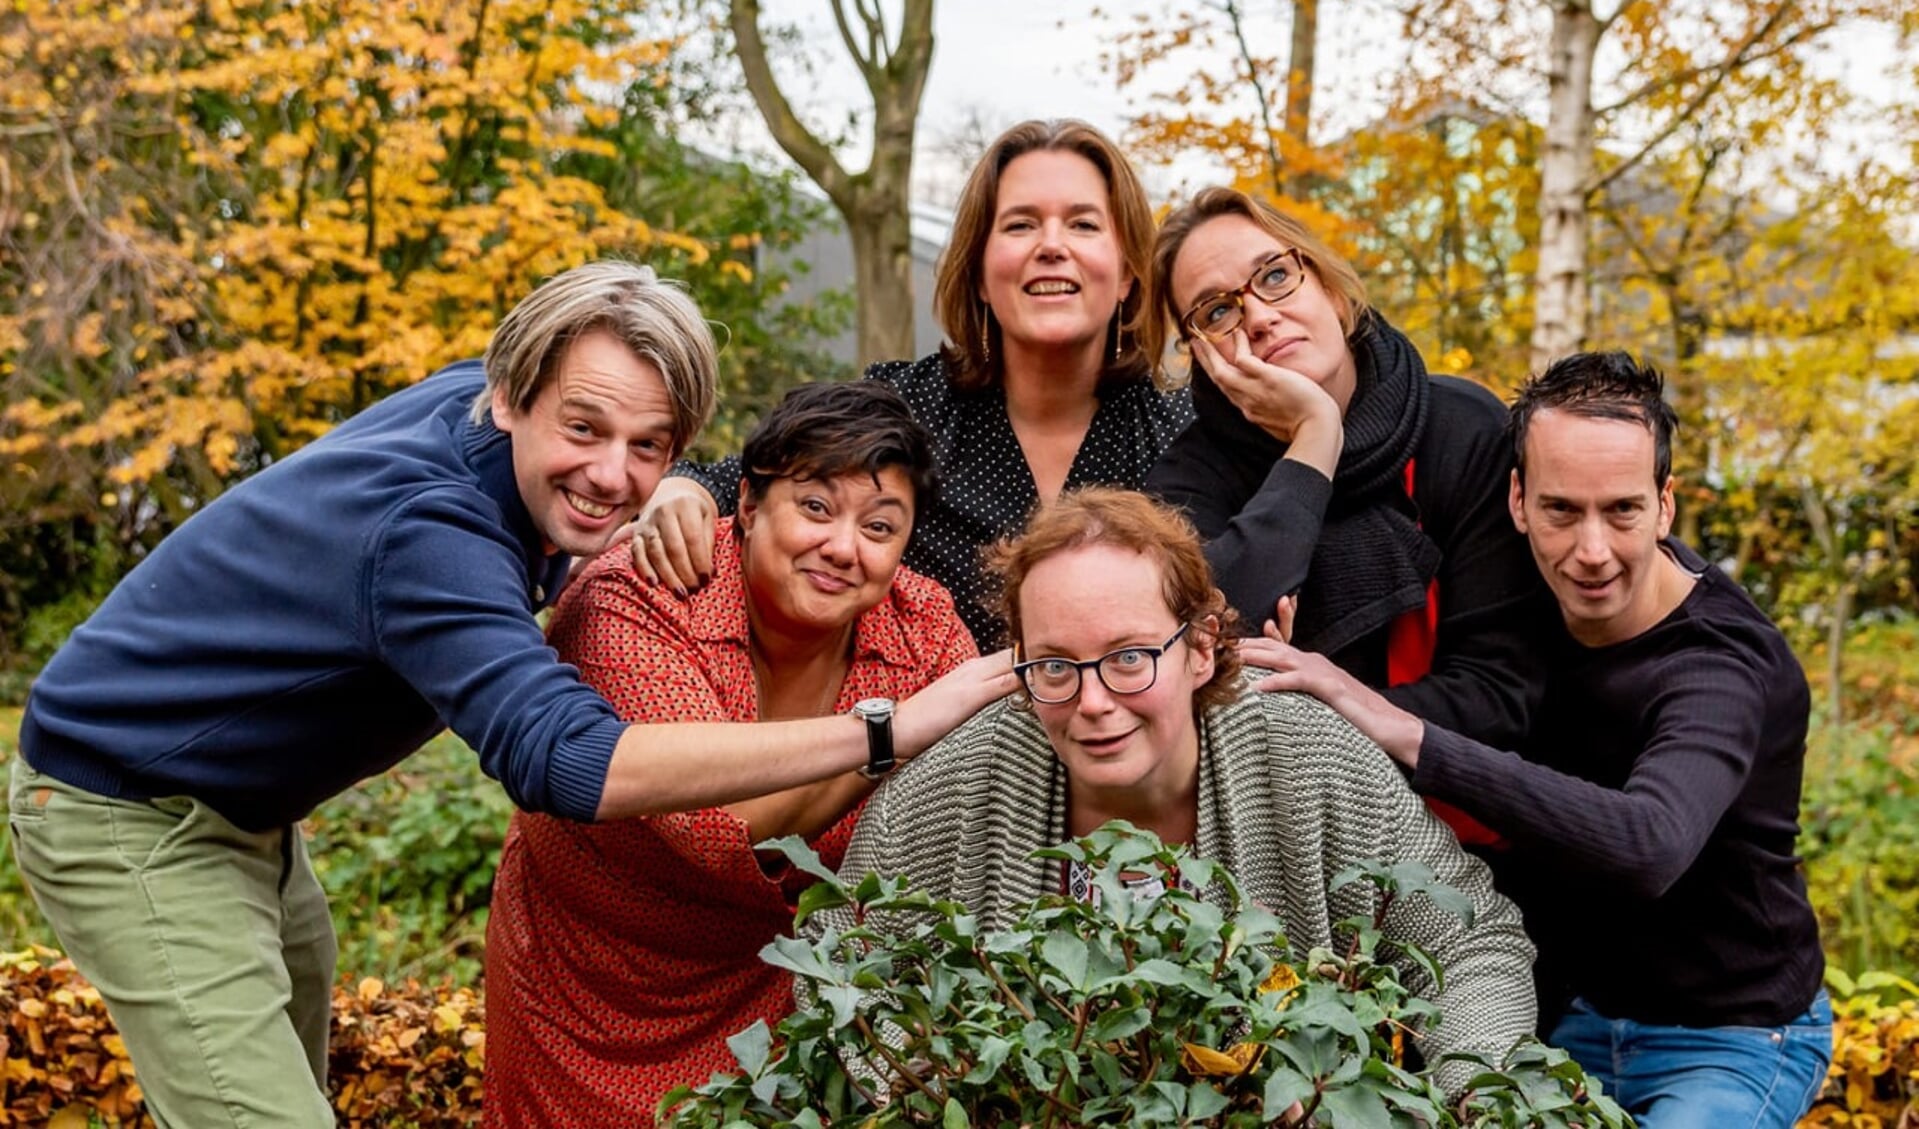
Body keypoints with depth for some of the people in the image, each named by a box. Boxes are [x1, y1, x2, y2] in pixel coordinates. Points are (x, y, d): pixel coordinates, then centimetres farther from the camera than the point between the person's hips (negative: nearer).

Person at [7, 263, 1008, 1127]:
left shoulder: (473, 394, -9)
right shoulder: (426, 530, -35)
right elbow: (571, 765, -48)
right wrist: (886, 730, -50)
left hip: (242, 811, 9)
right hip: (127, 818, -9)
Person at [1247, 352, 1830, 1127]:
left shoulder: (1727, 667, -27)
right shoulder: (1529, 603, -7)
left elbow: (1648, 847, -46)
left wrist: (1409, 737, -47)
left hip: (1735, 1041, -5)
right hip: (1569, 1014, 5)